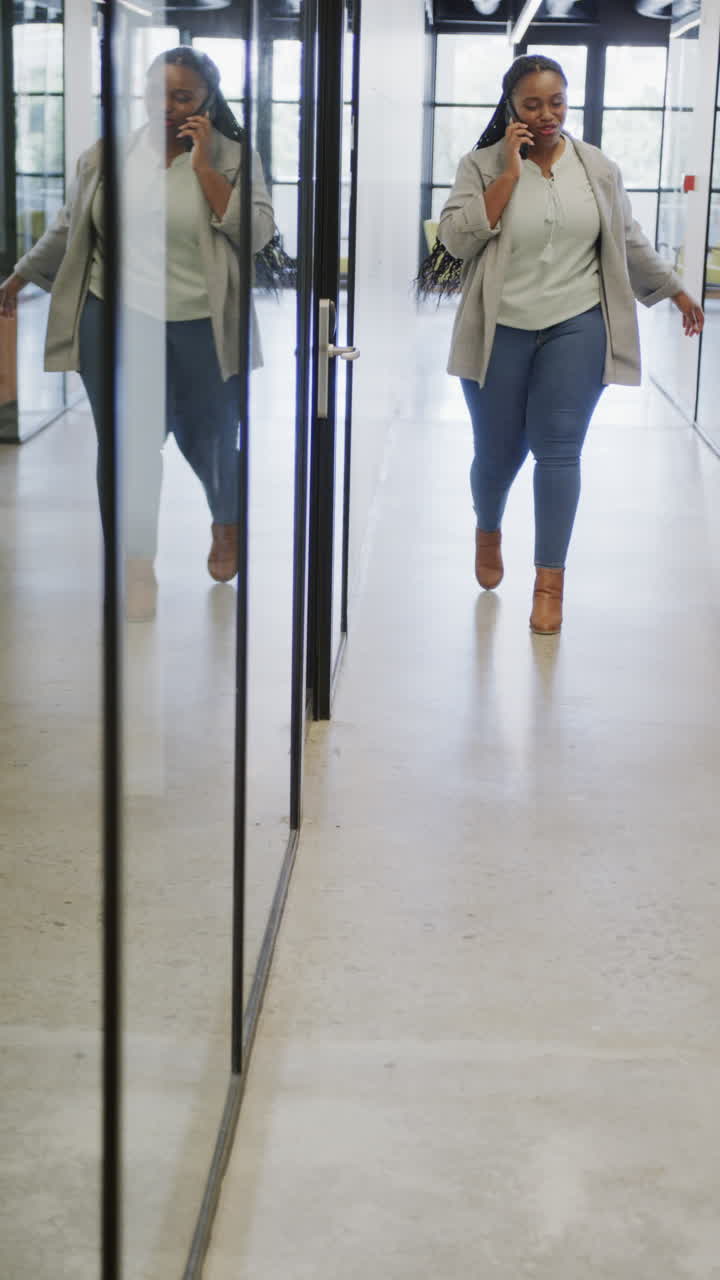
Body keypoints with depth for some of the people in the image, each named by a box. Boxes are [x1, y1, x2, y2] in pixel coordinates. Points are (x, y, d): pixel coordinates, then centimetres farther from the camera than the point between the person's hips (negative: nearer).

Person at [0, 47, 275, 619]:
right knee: (126, 444, -1)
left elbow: (257, 234, -13)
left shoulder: (233, 157, -2)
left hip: (201, 328, -1)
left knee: (208, 438, 11)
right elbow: (68, 230, 14)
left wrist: (203, 166, -16)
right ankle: (136, 562, 11)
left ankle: (227, 524, 41)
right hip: (116, 319, 1)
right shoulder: (108, 155, 4)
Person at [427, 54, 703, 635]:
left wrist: (675, 290, 19)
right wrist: (509, 173, -15)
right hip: (501, 332, -1)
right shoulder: (482, 166, -1)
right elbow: (456, 239, -13)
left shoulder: (597, 167, 6)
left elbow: (629, 242, 15)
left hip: (576, 328, 1)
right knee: (497, 452, 8)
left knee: (558, 451, -6)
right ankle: (488, 533, 40)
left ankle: (550, 581, 0)